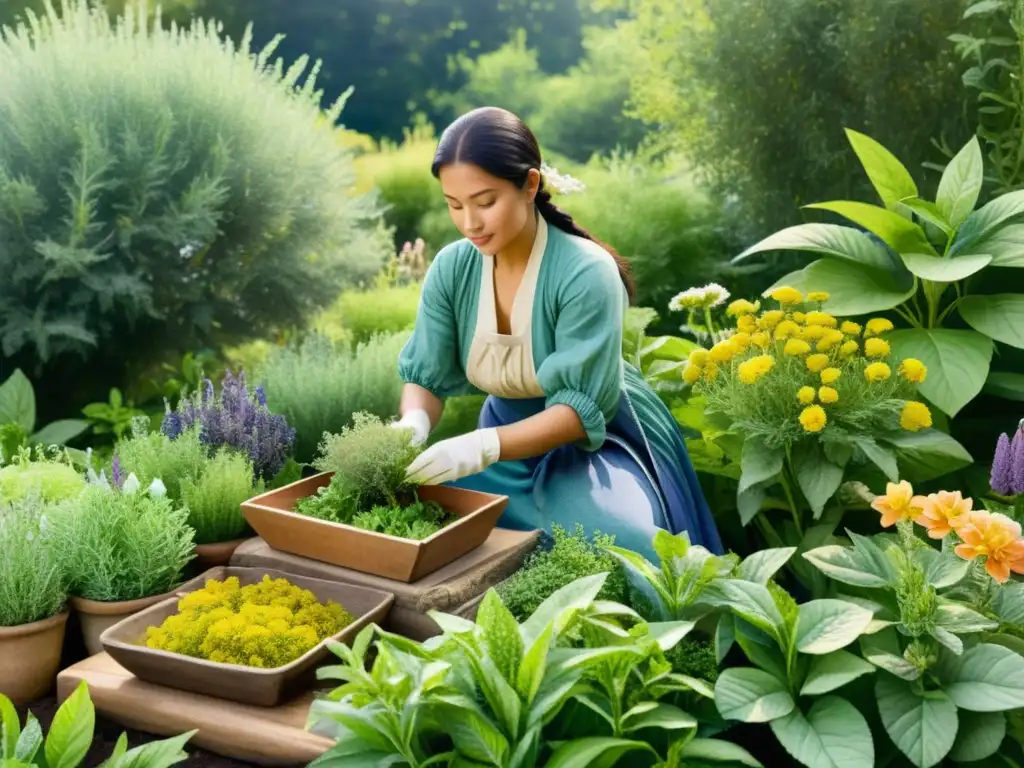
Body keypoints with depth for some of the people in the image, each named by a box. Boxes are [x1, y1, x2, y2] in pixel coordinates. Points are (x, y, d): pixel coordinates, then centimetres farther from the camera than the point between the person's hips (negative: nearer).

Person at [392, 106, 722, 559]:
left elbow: (583, 407, -27)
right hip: (510, 438, 5)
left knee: (608, 542, -30)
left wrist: (483, 448, -41)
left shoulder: (586, 272, -26)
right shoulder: (451, 268, -10)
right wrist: (413, 425, -29)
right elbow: (425, 376, -5)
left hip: (597, 444, -4)